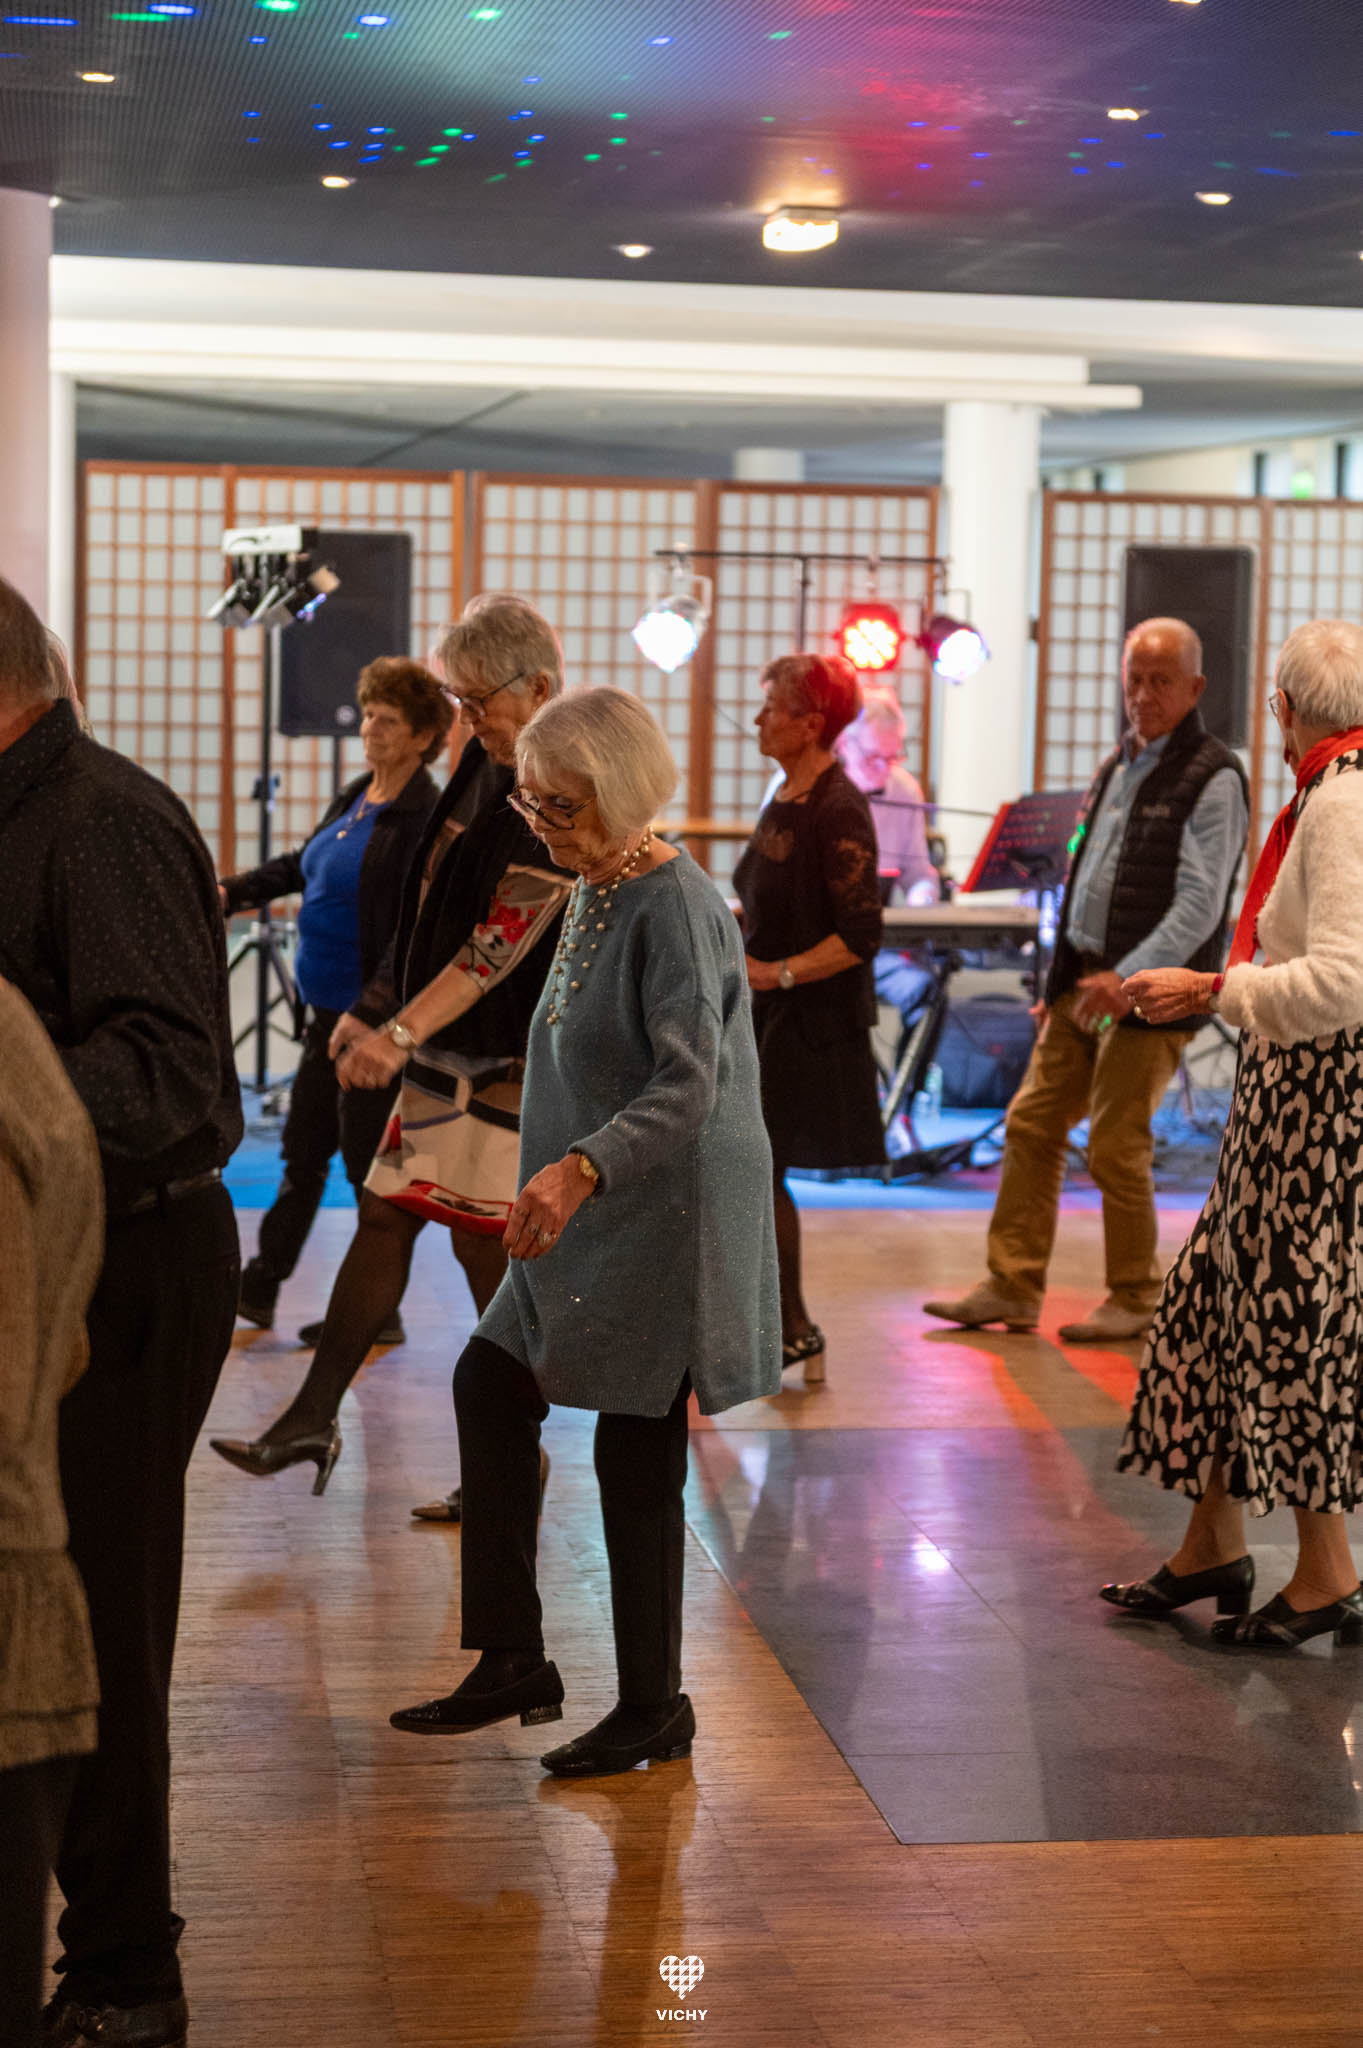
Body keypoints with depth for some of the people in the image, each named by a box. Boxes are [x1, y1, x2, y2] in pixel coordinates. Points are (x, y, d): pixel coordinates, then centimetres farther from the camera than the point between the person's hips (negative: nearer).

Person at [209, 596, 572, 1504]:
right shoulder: (487, 767, 11)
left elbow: (504, 939, -23)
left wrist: (401, 1032, -26)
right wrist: (378, 1014, 17)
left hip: (512, 1058, -8)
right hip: (446, 1048, 8)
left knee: (487, 1244, -4)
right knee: (383, 1217, 7)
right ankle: (311, 1421, 11)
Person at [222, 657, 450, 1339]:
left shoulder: (426, 818, -17)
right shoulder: (353, 799, 10)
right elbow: (302, 866, 27)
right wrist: (233, 892, 24)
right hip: (327, 1010, 9)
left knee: (368, 1161, 1)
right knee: (302, 1152, 16)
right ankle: (259, 1289, 27)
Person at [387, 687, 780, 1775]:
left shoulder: (675, 908, -18)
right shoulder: (593, 892, 11)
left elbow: (686, 1090, -28)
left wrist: (579, 1169, -40)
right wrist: (555, 1182, 22)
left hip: (667, 1221, -10)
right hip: (594, 1218, 10)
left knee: (637, 1456, -2)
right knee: (489, 1387, 10)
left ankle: (654, 1707, 12)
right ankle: (512, 1662, 18)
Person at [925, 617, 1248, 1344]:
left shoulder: (1213, 780, -10)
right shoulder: (1116, 767, 16)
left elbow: (1199, 906, -17)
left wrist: (1130, 978, -25)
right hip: (1083, 980, 8)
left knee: (1116, 1149, -3)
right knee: (1031, 1126, 6)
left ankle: (1134, 1301, 14)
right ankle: (1010, 1288, 14)